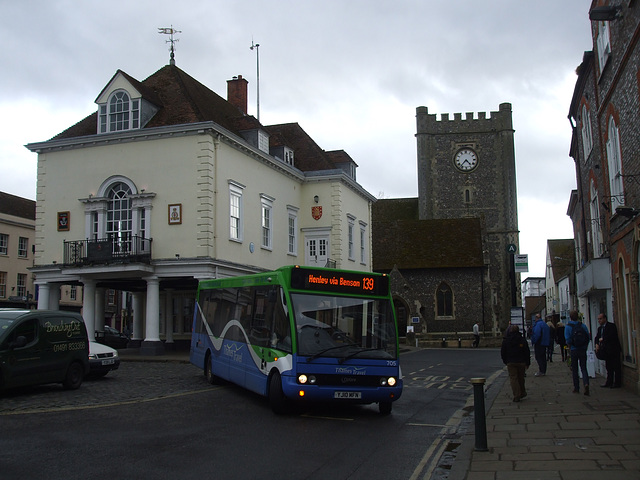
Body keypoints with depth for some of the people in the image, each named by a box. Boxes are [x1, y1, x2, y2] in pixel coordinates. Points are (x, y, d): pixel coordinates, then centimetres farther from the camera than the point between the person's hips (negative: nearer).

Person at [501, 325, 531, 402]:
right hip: (521, 362, 2)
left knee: (513, 378, 1)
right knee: (521, 378, 16)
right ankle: (522, 393, 28)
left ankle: (516, 396, -5)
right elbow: (527, 353, 2)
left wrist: (505, 361, 15)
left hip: (510, 363, -2)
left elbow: (502, 353, 3)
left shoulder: (505, 341, -3)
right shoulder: (523, 340, 0)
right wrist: (527, 363, 8)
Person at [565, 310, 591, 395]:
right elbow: (588, 338, -1)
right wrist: (585, 347, 9)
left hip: (573, 350, -2)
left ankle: (576, 388, 13)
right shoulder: (583, 325, 1)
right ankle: (586, 383, -19)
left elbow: (568, 339, -12)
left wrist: (570, 348, 1)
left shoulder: (568, 327, -7)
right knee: (583, 368, 5)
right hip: (583, 350, 2)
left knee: (574, 369, 9)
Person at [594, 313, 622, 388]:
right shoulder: (600, 328, 15)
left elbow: (612, 336, -21)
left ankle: (617, 383, 1)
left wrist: (603, 339, -12)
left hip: (613, 350, -8)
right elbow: (597, 337, 15)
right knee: (609, 367, 11)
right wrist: (597, 344, -4)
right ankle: (609, 382, 16)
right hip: (606, 351, 8)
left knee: (616, 367, -3)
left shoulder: (611, 326, -9)